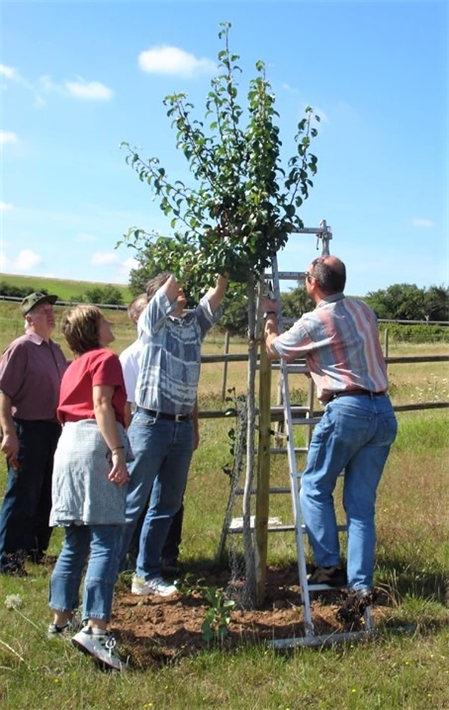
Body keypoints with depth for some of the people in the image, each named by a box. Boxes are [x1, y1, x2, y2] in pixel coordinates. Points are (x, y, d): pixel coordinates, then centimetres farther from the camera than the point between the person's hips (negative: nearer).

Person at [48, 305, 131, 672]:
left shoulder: (75, 365, 25)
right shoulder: (105, 358, -1)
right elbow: (102, 406, -14)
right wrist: (118, 452, -21)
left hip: (68, 445, 9)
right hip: (95, 445, -9)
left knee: (75, 541, 15)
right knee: (106, 541, -13)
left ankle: (62, 618, 22)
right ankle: (96, 628, -21)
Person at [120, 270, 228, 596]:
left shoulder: (195, 324, 13)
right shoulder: (152, 322, -1)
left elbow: (217, 294, 3)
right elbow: (169, 287, -14)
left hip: (183, 427, 6)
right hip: (151, 424, -6)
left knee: (167, 505, 10)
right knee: (131, 502, -2)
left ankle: (147, 573, 19)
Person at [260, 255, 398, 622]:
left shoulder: (314, 322, -6)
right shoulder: (365, 310, 13)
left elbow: (275, 348, 11)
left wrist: (270, 315, 30)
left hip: (347, 410, -6)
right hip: (384, 412, 6)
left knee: (315, 488, 12)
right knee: (362, 504, 8)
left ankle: (329, 565, 6)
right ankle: (361, 585, 4)